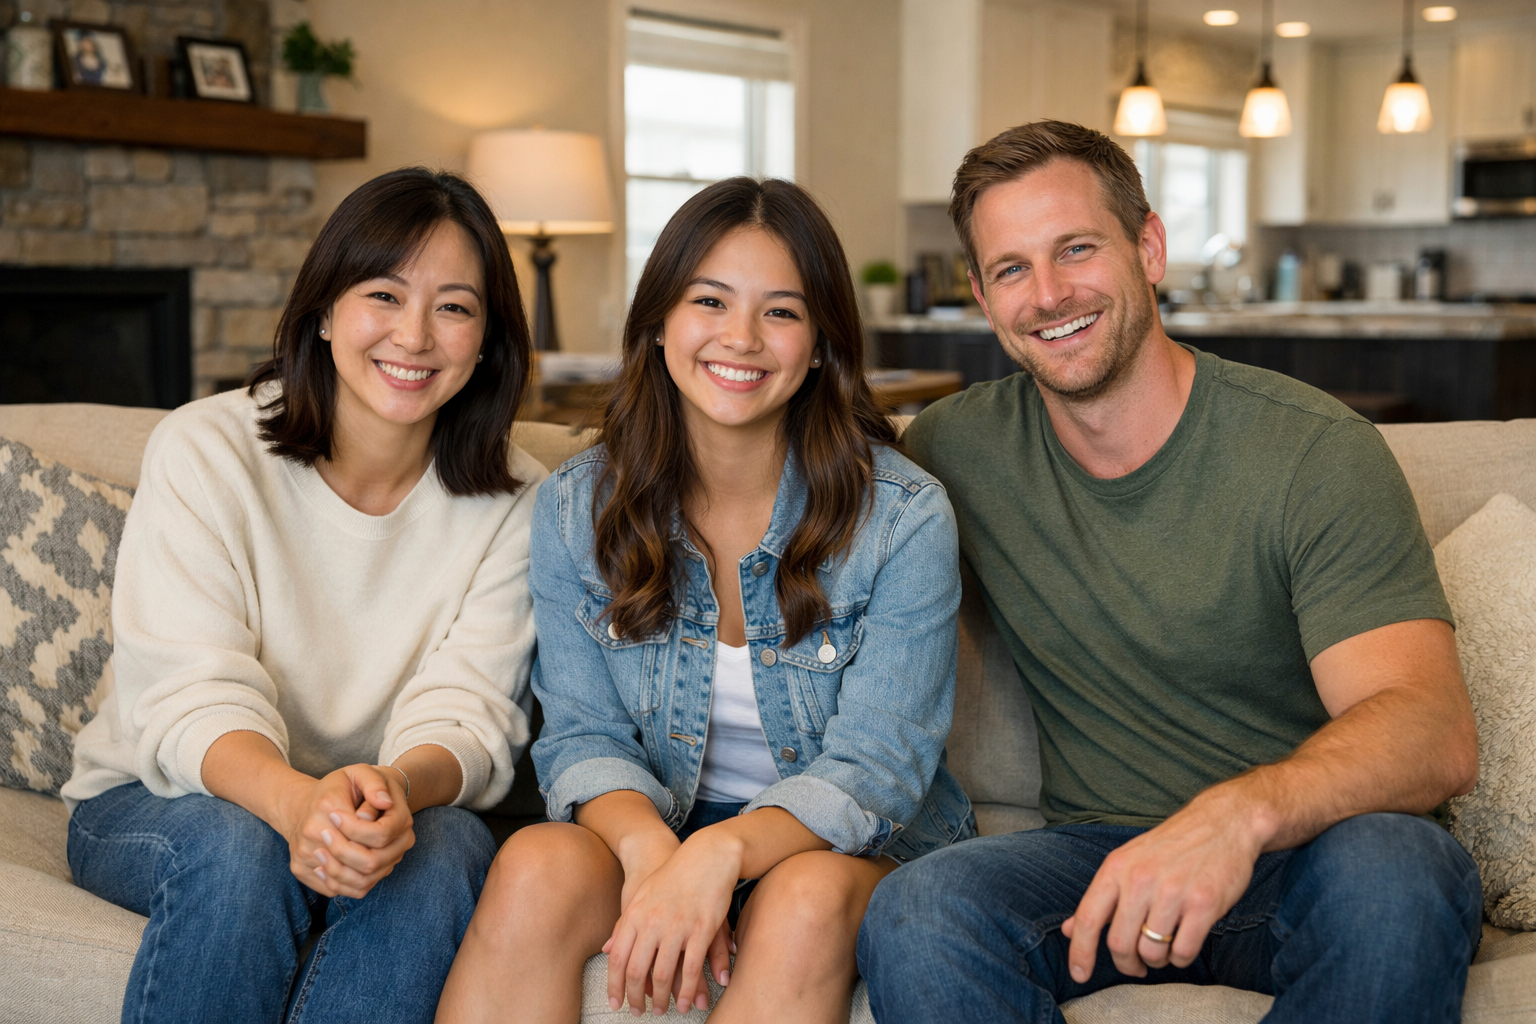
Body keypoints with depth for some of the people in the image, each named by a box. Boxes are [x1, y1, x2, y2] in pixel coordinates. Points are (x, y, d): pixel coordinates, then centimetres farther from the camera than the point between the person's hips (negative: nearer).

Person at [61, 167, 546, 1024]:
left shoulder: (514, 500, -4)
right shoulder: (205, 449, -10)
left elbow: (469, 713, -12)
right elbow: (192, 698, -19)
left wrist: (398, 788, -37)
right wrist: (296, 801, -41)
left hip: (383, 812, 1)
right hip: (157, 803, -1)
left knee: (446, 849, -31)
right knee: (238, 844, -34)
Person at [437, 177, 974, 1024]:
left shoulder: (904, 518, -11)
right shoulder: (576, 508, -1)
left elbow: (877, 766, -16)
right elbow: (582, 734, -4)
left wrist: (720, 851, -35)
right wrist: (647, 843, -28)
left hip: (852, 848, -2)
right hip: (653, 830, 2)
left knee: (806, 900, -37)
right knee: (535, 867, -30)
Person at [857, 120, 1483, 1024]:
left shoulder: (1316, 452, -9)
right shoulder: (958, 449, 2)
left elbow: (1436, 731, -20)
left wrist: (1239, 813, -41)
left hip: (1300, 853, -1)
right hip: (1097, 849, 1)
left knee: (1394, 872, -36)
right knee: (916, 915, -31)